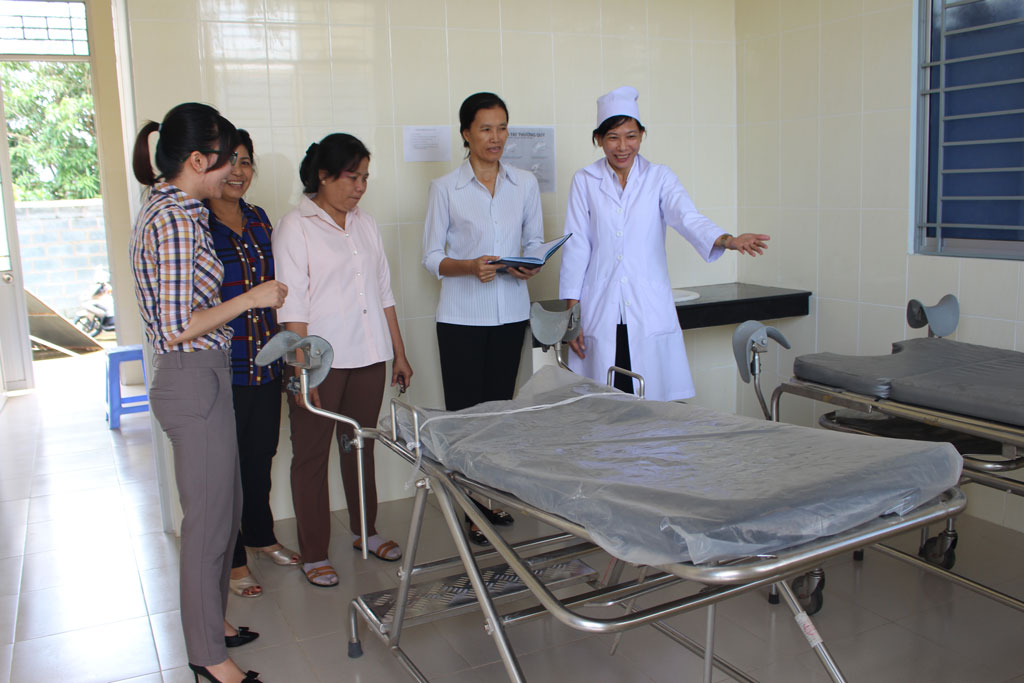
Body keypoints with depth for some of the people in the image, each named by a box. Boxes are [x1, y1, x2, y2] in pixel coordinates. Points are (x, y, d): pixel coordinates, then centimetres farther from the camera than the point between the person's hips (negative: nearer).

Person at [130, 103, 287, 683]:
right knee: (209, 520, 2)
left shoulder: (167, 209, 11)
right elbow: (178, 326, -24)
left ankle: (211, 622, 37)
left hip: (202, 378, 10)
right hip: (195, 381, -10)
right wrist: (250, 298, -16)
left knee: (225, 508, 20)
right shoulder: (177, 220, -20)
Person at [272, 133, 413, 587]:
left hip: (368, 357, 6)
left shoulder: (364, 224, 12)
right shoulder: (296, 227, -6)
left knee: (361, 445, 17)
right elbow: (292, 307, -12)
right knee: (311, 455, 4)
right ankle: (313, 554, 15)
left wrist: (399, 354, 15)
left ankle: (364, 531, 34)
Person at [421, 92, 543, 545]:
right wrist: (470, 266, -20)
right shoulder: (445, 188, -1)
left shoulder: (525, 184, 8)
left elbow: (535, 241, 12)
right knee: (465, 413, -2)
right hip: (462, 316, -3)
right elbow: (432, 258, -1)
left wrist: (532, 267, -10)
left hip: (510, 312, 3)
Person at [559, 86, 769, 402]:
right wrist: (571, 314, 0)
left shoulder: (659, 178, 8)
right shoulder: (585, 181, 7)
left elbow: (687, 217, -9)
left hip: (650, 315, 0)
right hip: (600, 314, 0)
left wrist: (727, 239, -31)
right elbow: (576, 246, 5)